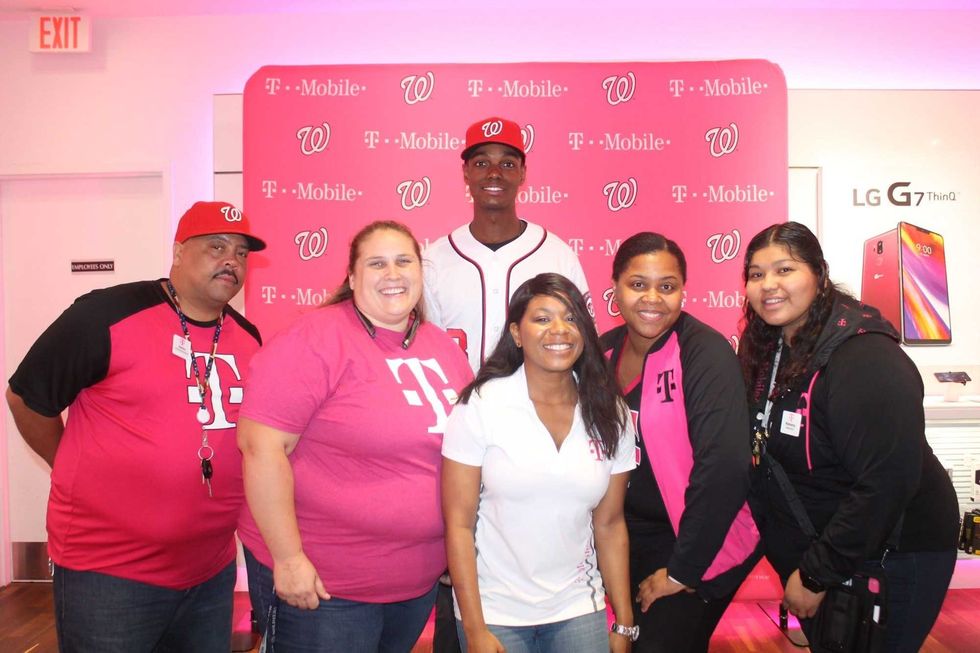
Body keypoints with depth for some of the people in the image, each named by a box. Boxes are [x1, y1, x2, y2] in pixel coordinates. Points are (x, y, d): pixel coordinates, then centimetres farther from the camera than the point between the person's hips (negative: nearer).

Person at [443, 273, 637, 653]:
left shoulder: (610, 414, -3)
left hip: (578, 610, 3)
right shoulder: (480, 404, -13)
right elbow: (458, 524, -11)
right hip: (495, 612, -2)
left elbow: (609, 525, 3)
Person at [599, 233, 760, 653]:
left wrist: (682, 571, -19)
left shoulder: (705, 353, -21)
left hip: (697, 546, -5)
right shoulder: (605, 351, -4)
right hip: (629, 541, 6)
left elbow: (723, 468, -25)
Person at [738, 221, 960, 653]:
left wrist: (817, 575, -21)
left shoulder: (865, 358, -25)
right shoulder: (765, 348, -2)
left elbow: (886, 484, -28)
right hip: (809, 552, 7)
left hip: (888, 560, -7)